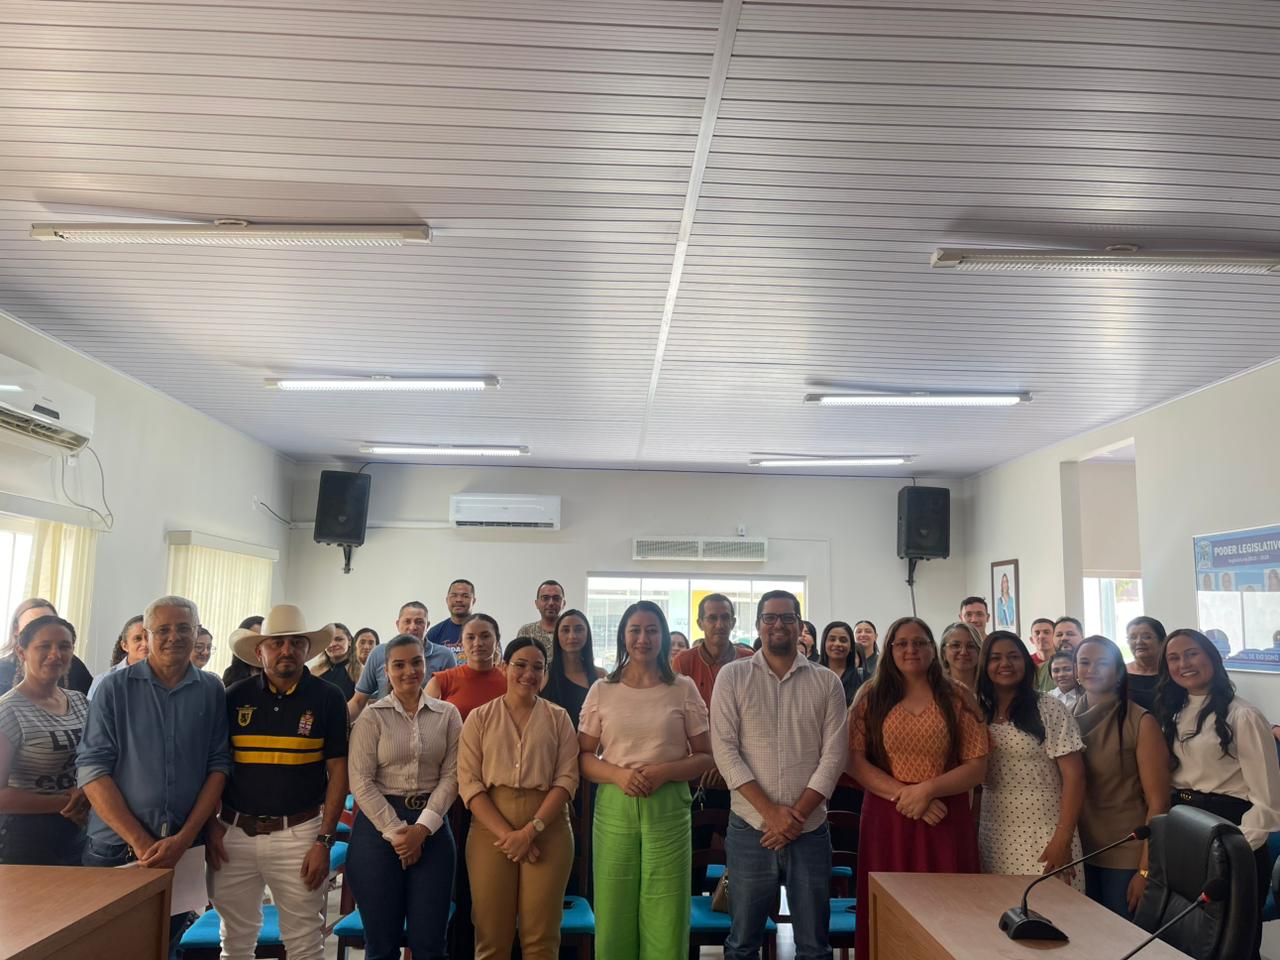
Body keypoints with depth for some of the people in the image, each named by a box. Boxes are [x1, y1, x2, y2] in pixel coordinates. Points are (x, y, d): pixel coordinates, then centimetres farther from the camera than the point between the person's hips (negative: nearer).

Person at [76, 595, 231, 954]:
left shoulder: (212, 691, 2)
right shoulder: (115, 688, -2)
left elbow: (219, 766, 1)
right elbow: (91, 768, -7)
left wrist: (185, 838, -10)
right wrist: (141, 841, -14)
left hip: (186, 848, 1)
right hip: (117, 848, -1)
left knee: (168, 945, 14)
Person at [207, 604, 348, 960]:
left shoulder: (327, 698, -3)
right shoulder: (235, 696, 3)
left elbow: (337, 771, -3)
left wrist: (325, 840, -8)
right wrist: (212, 824, 0)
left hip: (299, 834, -2)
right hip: (234, 832, 2)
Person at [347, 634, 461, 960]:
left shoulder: (447, 714, 5)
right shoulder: (372, 716, -1)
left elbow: (451, 775, 0)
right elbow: (361, 781, -7)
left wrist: (422, 828, -9)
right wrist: (395, 831, -11)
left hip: (432, 828, 2)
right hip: (378, 826, -1)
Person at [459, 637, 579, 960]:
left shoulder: (558, 718, 7)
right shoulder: (479, 718, 6)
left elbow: (567, 779, -1)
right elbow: (468, 783, -2)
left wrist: (530, 830, -13)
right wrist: (506, 833, -12)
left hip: (548, 829, 0)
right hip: (491, 828, 0)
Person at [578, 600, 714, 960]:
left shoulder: (683, 689, 3)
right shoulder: (601, 690, 5)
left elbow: (705, 757, 4)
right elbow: (583, 756, 7)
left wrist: (663, 772, -13)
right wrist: (617, 774, -13)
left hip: (668, 809, -1)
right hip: (614, 808, 1)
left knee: (665, 920, 1)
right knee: (614, 916, 5)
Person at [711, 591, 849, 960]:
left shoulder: (827, 682, 4)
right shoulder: (733, 676, 0)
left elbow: (834, 755, -2)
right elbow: (725, 749, -6)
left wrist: (797, 814, -11)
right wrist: (770, 812, -13)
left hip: (810, 830, 1)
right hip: (750, 828, -1)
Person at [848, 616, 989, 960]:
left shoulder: (957, 697, 4)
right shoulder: (871, 697, 5)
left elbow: (977, 765, -1)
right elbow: (854, 760, -1)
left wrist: (926, 790, -13)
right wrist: (902, 793, -12)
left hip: (944, 820, 0)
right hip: (886, 818, 0)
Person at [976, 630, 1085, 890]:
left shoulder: (1048, 709, -6)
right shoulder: (979, 714, 6)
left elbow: (1074, 776, -9)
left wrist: (1063, 839, -14)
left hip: (1043, 836, -4)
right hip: (994, 837, 4)